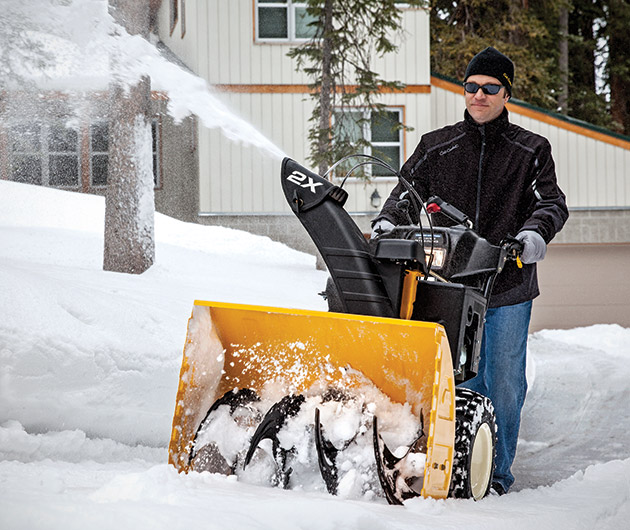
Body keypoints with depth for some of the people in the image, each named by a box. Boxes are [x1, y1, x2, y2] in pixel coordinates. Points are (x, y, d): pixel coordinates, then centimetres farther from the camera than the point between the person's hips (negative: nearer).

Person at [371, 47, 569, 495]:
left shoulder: (530, 151, 7)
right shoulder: (436, 147, 12)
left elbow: (552, 202, -1)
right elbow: (409, 190, 9)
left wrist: (534, 232, -22)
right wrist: (389, 221, -12)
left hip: (508, 287, -1)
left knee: (503, 381, 2)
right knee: (465, 378, 4)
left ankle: (498, 472, 12)